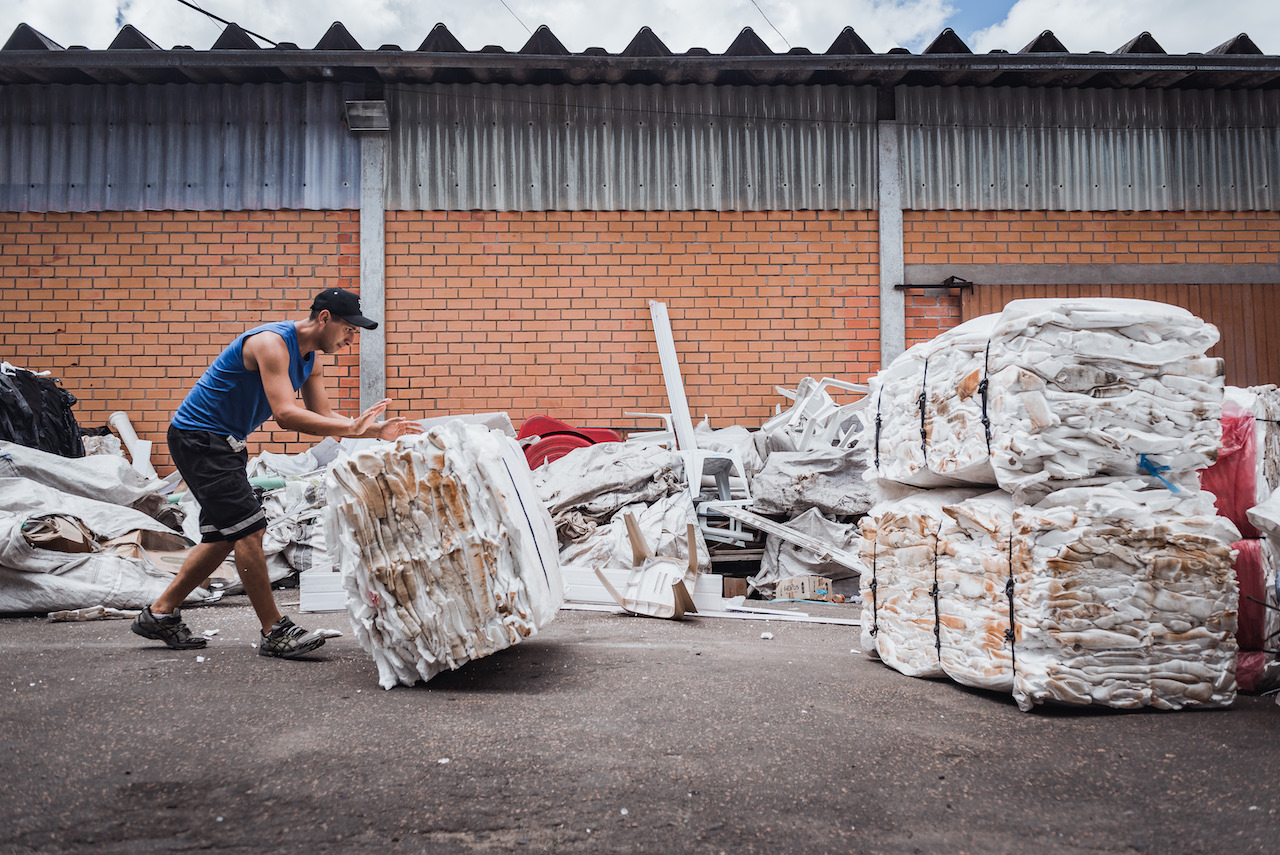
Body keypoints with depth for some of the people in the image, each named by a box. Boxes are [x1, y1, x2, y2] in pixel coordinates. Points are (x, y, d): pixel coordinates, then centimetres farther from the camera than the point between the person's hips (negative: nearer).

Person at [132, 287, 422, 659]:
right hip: (198, 435, -10)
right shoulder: (272, 342, -23)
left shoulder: (309, 359, 7)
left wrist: (375, 430, -6)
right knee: (248, 528, -13)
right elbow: (286, 415, -33)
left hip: (224, 443, 10)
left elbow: (321, 416, 6)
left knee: (224, 536, 12)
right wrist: (352, 428, -34)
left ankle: (159, 614, 24)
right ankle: (275, 633, -7)